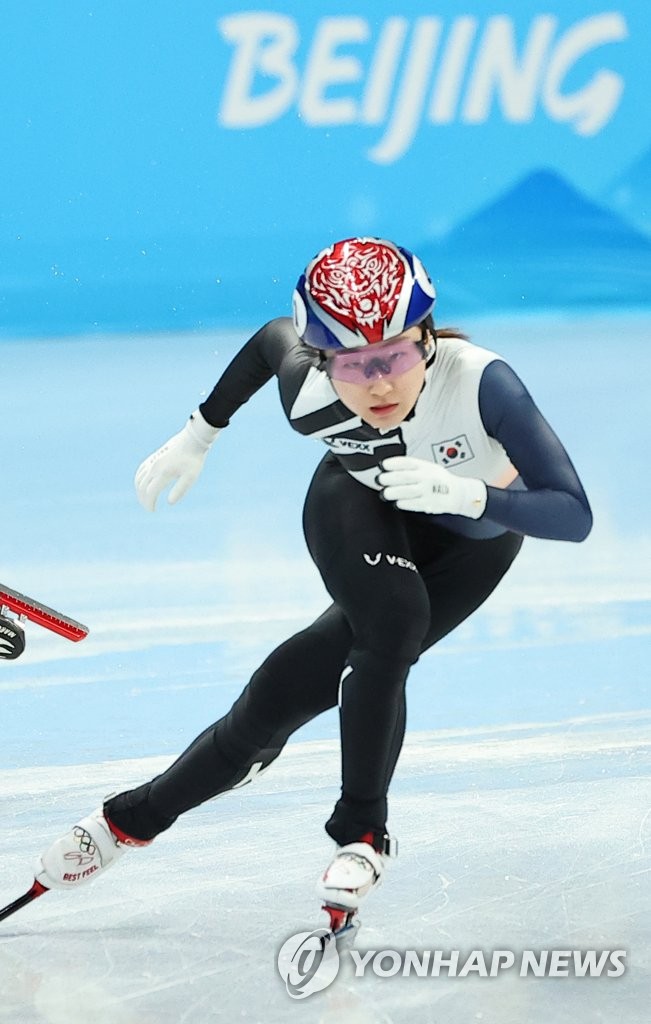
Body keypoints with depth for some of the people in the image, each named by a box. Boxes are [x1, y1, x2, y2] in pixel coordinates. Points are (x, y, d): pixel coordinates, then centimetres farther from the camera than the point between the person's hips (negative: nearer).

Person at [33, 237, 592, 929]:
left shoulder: (479, 381, -41)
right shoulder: (308, 393, -31)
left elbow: (573, 515, -41)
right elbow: (272, 339, -5)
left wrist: (460, 492, -54)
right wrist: (197, 436, 2)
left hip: (475, 532, -1)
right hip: (359, 506, 1)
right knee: (392, 628, -28)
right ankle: (362, 832, -5)